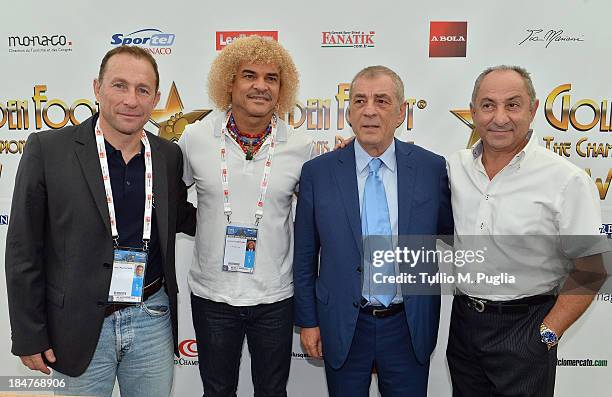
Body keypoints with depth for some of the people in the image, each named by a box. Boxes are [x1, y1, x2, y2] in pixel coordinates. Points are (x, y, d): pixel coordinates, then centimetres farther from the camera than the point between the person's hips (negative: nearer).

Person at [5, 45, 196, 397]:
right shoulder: (47, 149, -9)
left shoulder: (169, 156, 0)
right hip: (79, 327, -2)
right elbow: (23, 251, -6)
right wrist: (29, 337, -5)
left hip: (153, 320, 3)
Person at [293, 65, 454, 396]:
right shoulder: (317, 172, -6)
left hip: (410, 327, 1)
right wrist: (307, 321, 2)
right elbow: (304, 255, 0)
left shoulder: (432, 168, -6)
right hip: (343, 328, 0)